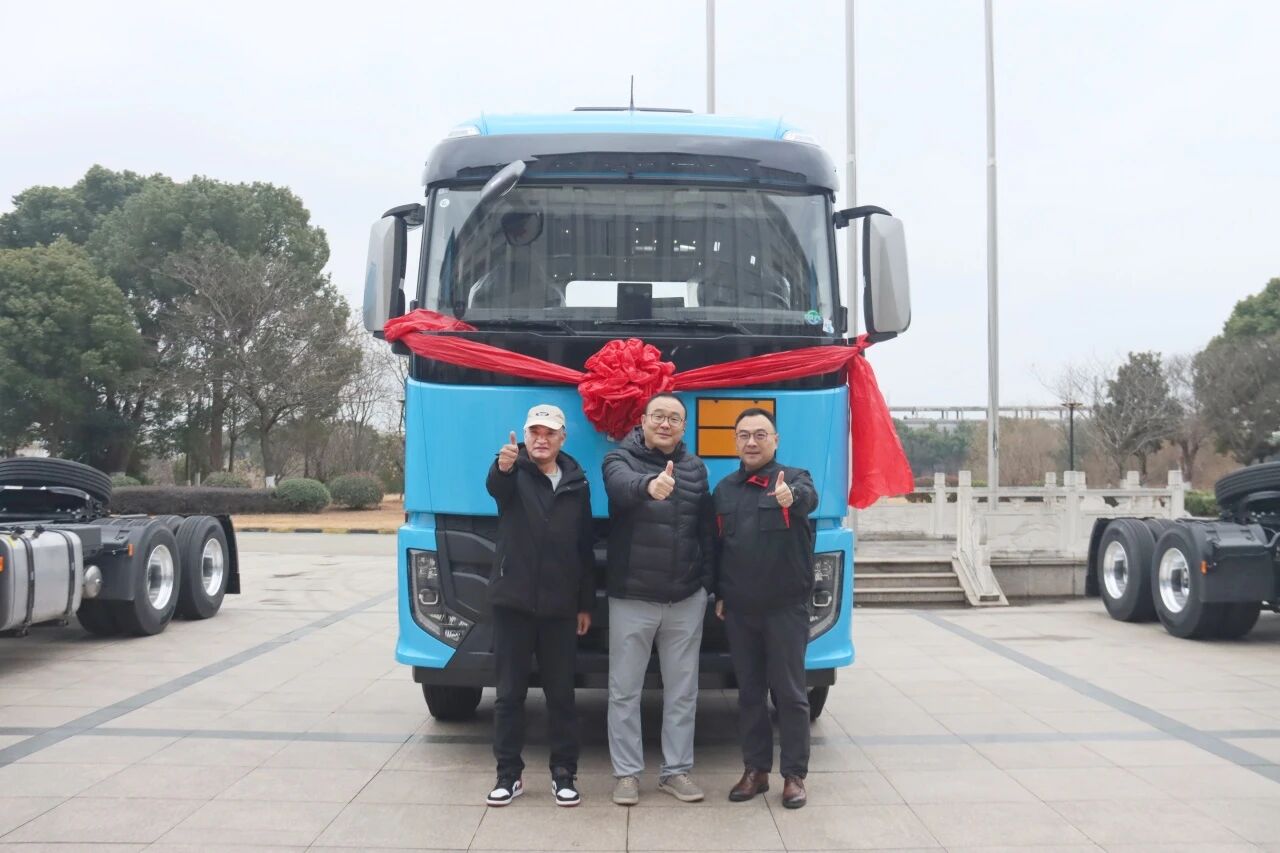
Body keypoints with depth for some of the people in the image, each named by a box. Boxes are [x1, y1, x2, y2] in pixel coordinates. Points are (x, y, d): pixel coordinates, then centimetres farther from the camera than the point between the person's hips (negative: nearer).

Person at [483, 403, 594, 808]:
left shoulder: (577, 484, 8)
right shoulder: (514, 473, -2)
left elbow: (585, 548, 12)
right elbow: (496, 487, -29)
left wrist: (586, 603, 9)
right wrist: (502, 467, -53)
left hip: (560, 606, 2)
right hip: (513, 601, -2)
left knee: (560, 694, 8)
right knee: (509, 693, 4)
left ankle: (564, 773, 17)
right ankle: (508, 774, 13)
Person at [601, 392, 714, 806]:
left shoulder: (695, 469, 8)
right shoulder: (620, 460, -5)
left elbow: (706, 531, 12)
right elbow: (621, 487, -30)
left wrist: (707, 583, 7)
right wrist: (649, 485, -52)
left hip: (686, 601, 3)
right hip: (631, 599, -3)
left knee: (682, 691, 10)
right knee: (625, 691, 4)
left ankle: (676, 770, 21)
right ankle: (627, 772, 15)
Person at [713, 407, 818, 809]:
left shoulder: (793, 478, -4)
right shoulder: (725, 489, 10)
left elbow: (809, 498, -29)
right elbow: (718, 545, 15)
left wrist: (791, 496, -51)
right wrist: (719, 594, 10)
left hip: (785, 607, -4)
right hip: (739, 609, 4)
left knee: (790, 692, 0)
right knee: (749, 692, 10)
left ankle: (794, 775, 9)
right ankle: (756, 770, 20)